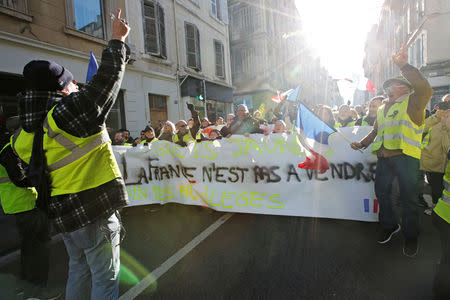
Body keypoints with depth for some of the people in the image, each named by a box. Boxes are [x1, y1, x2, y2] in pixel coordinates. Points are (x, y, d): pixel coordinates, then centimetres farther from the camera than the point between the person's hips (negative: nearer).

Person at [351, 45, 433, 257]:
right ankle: (389, 226, 31)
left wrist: (404, 66, -26)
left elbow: (425, 90, -21)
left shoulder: (412, 103, 1)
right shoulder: (382, 109, 22)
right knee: (381, 192, 11)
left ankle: (410, 236, 19)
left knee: (408, 197, 2)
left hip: (405, 157, -6)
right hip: (384, 158, 7)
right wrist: (362, 143, 12)